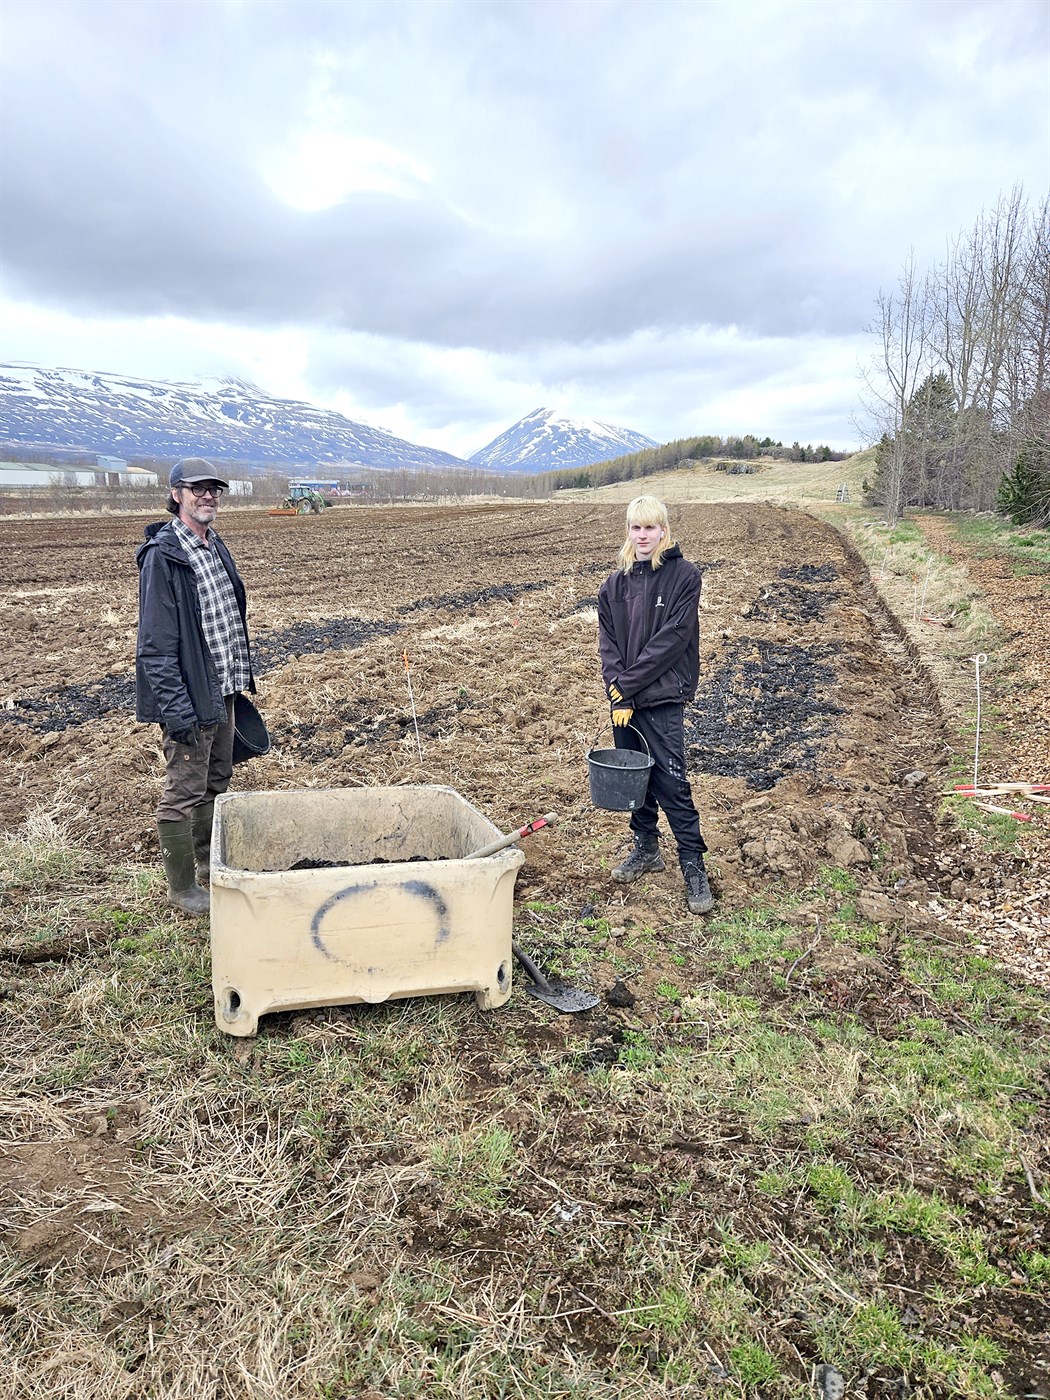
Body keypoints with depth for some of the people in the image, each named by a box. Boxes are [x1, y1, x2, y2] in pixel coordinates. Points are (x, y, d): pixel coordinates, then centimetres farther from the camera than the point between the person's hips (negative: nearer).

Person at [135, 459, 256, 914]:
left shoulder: (215, 547, 10)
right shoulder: (163, 554, -16)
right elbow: (156, 642, -20)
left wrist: (240, 678, 19)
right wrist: (175, 707, -23)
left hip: (222, 691, 9)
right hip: (189, 696, -9)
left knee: (216, 782, 20)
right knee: (184, 791, 2)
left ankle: (209, 863, 38)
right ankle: (183, 888, 17)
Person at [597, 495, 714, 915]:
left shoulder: (684, 575, -6)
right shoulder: (615, 584, 7)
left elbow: (673, 638, -14)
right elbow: (607, 642, 2)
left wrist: (628, 684, -14)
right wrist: (617, 697, -11)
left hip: (664, 699, -5)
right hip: (624, 699, 5)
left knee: (672, 784, -4)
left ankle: (693, 865, 7)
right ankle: (646, 849, 31)